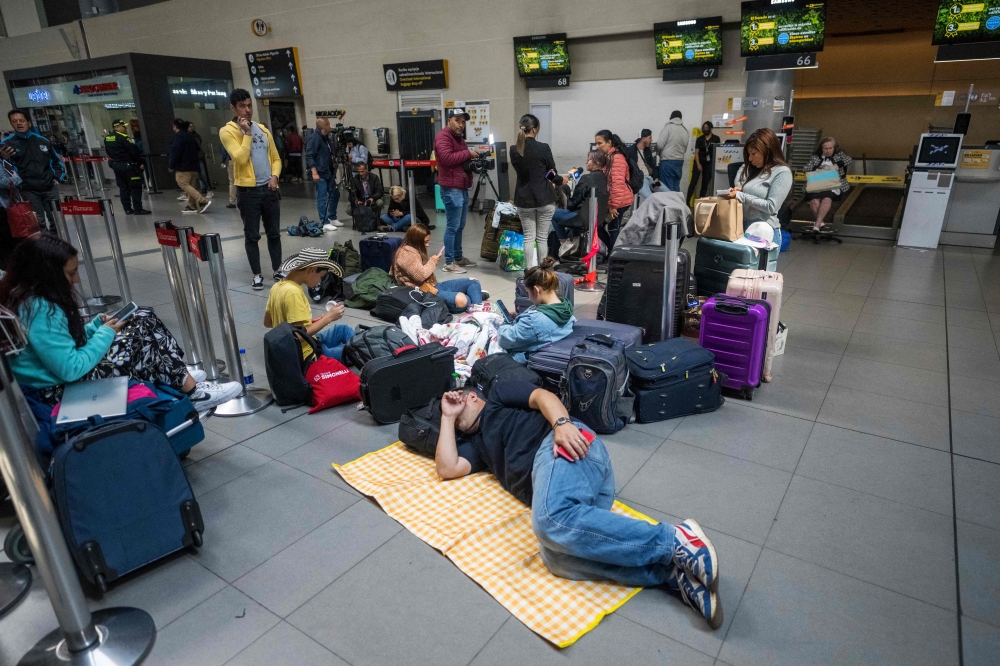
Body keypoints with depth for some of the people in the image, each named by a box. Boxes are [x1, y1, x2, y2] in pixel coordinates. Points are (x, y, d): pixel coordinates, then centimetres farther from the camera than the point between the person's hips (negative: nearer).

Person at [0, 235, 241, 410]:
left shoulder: (35, 297, 4)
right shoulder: (40, 312, -27)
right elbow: (70, 370, -27)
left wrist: (98, 324, 0)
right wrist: (105, 333, -15)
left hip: (70, 372, 10)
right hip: (61, 390, -9)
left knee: (144, 318, 2)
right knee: (139, 336, -13)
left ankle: (179, 377, 3)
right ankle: (194, 392, -6)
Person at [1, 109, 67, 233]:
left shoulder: (42, 140, 9)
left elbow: (56, 160, 21)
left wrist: (59, 177, 9)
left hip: (50, 188, 3)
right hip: (29, 191, -3)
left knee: (56, 220, 10)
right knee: (39, 223, -5)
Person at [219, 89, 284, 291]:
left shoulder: (262, 129, 13)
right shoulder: (227, 131, -4)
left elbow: (276, 158, 16)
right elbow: (240, 158, -18)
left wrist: (274, 176, -2)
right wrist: (247, 133, -15)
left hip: (269, 189, 5)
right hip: (248, 191, -4)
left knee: (274, 233, 10)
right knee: (252, 236, 2)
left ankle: (277, 271, 21)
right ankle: (257, 275, 11)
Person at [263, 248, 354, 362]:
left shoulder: (278, 286, 2)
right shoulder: (293, 292, -26)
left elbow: (267, 322, 13)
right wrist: (328, 317, -17)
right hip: (306, 355, -10)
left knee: (343, 329, 21)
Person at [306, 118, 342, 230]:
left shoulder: (325, 138, 15)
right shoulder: (314, 138, -13)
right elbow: (309, 157, -18)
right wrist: (314, 173, -24)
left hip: (328, 172, 10)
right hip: (319, 174, -10)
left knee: (335, 194, 15)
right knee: (322, 198, -5)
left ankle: (332, 218, 27)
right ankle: (325, 223, 1)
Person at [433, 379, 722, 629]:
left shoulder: (500, 393, 24)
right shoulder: (478, 444, 37)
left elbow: (542, 396, 7)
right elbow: (447, 468, 20)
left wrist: (561, 423, -14)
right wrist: (447, 416, 31)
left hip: (559, 445, -6)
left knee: (551, 518, -36)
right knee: (556, 557, -25)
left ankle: (675, 540, -31)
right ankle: (673, 571, -32)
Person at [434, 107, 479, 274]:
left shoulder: (459, 137, 22)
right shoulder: (443, 136, -9)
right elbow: (447, 158, -24)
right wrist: (468, 153, -15)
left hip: (462, 188, 10)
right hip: (451, 189, -10)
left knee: (460, 226, 14)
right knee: (452, 226, -8)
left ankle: (458, 257, 23)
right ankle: (449, 262, -3)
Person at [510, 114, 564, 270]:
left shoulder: (514, 150, -1)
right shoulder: (543, 148, -11)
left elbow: (520, 171, 7)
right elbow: (552, 173, -2)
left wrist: (550, 180, 6)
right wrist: (559, 180, 21)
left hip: (524, 198, 3)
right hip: (544, 198, -3)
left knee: (528, 238, 8)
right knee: (542, 238, 5)